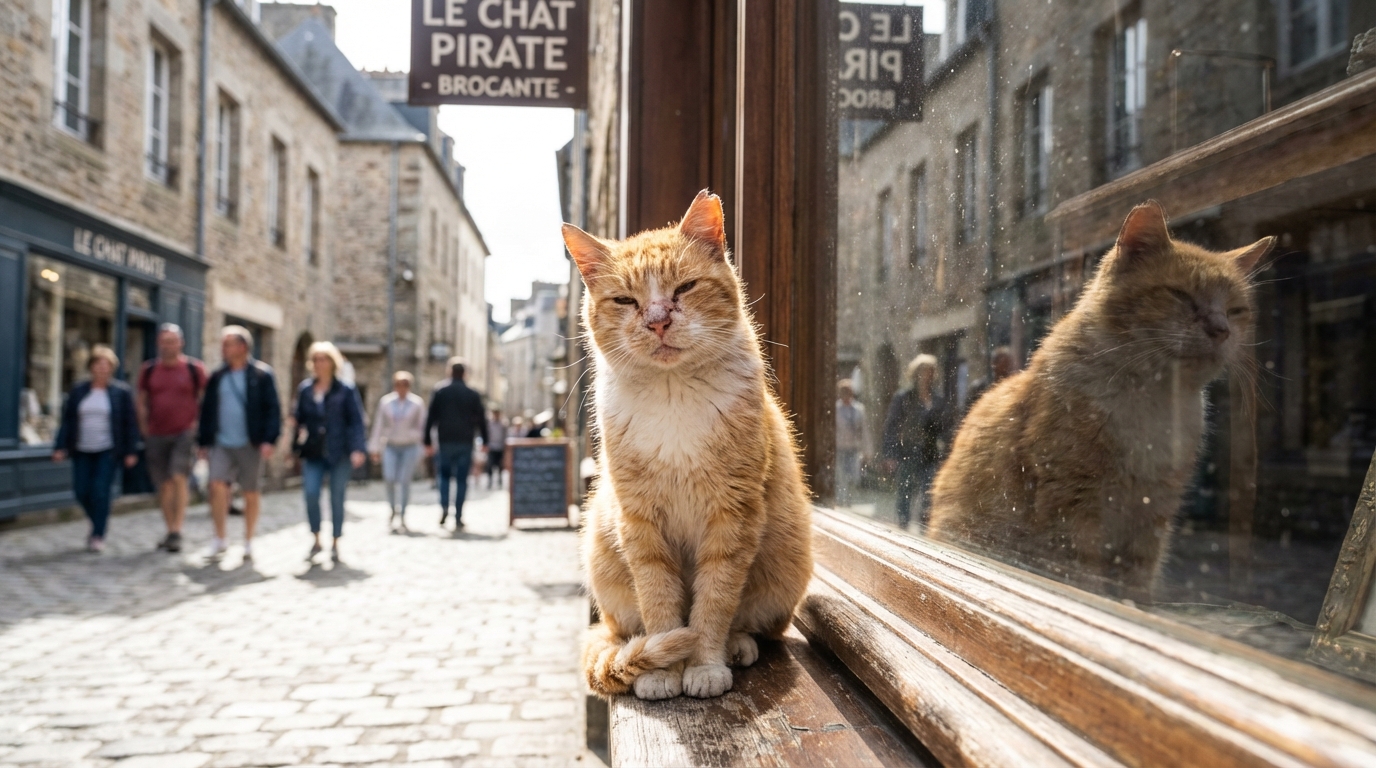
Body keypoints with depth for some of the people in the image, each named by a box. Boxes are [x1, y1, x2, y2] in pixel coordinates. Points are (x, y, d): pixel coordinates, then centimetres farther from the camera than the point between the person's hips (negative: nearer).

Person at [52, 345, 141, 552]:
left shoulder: (122, 392, 0)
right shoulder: (78, 391, 8)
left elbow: (130, 424, -1)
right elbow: (67, 421, 9)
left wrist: (131, 451, -5)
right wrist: (61, 447, 2)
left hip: (108, 451, -4)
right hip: (82, 451, 4)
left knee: (101, 491, -8)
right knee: (81, 491, 3)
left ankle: (98, 535, 2)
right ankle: (98, 523, 28)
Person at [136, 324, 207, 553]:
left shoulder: (194, 369, -2)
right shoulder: (148, 370, 6)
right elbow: (142, 402, 13)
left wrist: (197, 424, -1)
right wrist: (145, 431, 8)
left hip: (185, 433, -3)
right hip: (156, 435, 3)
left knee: (178, 478, -15)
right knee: (164, 484, 7)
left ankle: (176, 531, -13)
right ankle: (170, 531, 16)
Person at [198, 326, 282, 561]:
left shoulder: (262, 374, -3)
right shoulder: (217, 377, 10)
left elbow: (272, 408, -6)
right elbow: (207, 411, 14)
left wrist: (269, 439, -14)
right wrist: (204, 441, 10)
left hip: (250, 445, -3)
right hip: (221, 444, 3)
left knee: (250, 493, 5)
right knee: (217, 486, -12)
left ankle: (248, 542, 19)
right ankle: (219, 539, 0)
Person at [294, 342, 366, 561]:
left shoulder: (345, 390, -1)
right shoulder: (305, 389, 9)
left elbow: (356, 421, -4)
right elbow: (299, 418, 13)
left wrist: (357, 448, -14)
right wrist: (296, 445, -3)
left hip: (339, 453, -2)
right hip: (313, 453, 2)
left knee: (337, 497, 3)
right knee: (311, 494, -9)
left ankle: (335, 544, 17)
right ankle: (316, 541, 8)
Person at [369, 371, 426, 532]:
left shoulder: (417, 403, -1)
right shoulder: (386, 402, 3)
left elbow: (420, 426, 5)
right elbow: (378, 425, 7)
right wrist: (375, 447, 6)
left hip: (409, 447, -1)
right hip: (391, 446, 1)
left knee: (404, 481, -4)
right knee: (389, 478, -12)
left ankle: (402, 516, 8)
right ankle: (393, 509, 11)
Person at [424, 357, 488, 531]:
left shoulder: (440, 391, 2)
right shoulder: (473, 394, 2)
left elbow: (431, 417, 0)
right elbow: (481, 419, 3)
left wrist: (427, 442, 4)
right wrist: (485, 441, 10)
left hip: (446, 441, 0)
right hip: (465, 442, 0)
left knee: (444, 474, 16)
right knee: (462, 479, 3)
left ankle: (444, 506, -5)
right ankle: (458, 518, 0)